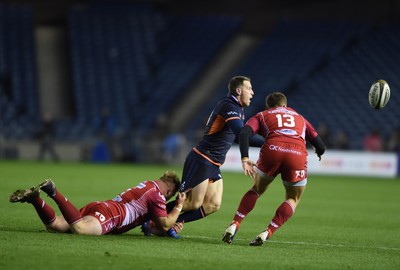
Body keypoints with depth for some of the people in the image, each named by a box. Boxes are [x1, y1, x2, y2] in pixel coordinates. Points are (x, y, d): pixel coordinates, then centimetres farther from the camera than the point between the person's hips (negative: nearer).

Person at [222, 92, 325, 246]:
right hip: (298, 154, 0)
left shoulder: (262, 116, 28)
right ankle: (267, 233, 2)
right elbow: (320, 147, 29)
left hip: (272, 150, 0)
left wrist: (245, 159, 0)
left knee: (256, 190, 25)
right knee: (292, 200, 19)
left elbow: (244, 133, 6)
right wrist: (319, 154, 51)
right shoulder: (300, 118, 35)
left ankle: (234, 225, 13)